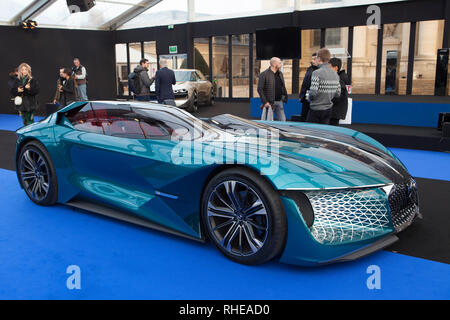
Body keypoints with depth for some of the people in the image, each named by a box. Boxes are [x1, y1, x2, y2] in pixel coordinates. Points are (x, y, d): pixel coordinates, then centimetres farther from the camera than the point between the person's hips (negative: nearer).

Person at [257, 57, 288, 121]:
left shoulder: (280, 74, 13)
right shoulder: (264, 74, -8)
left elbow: (283, 87, 20)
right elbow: (260, 89, -12)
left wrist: (285, 97, 8)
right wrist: (265, 102, -16)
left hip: (279, 102, 7)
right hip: (269, 103, -7)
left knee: (282, 120, 7)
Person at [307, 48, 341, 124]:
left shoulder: (317, 73, -16)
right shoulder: (335, 74, 6)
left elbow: (313, 92, -22)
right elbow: (338, 94, 7)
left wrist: (310, 99, -2)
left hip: (316, 109, -6)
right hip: (328, 110, 7)